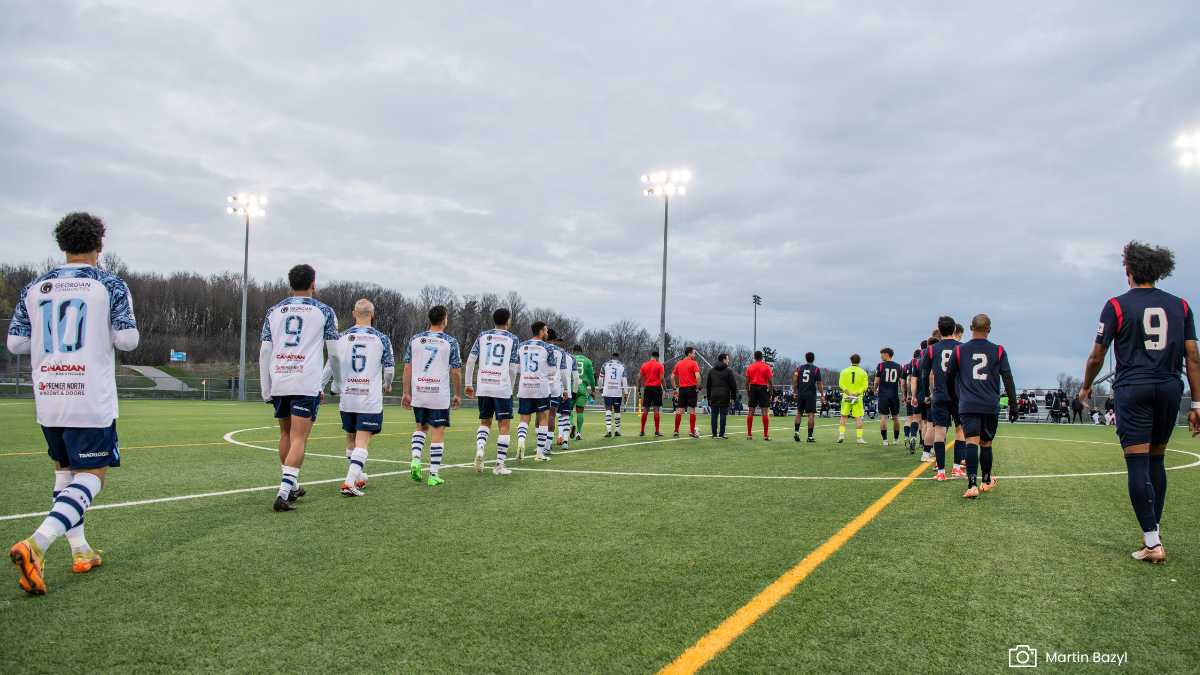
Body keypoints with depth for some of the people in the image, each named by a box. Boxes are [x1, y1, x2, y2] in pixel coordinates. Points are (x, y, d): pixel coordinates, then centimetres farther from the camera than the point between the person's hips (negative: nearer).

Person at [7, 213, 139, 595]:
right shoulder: (111, 285, -4)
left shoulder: (35, 288, 8)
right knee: (91, 476, 1)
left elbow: (15, 343, 6)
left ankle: (81, 552, 20)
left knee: (64, 470, 21)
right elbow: (127, 340, -9)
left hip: (47, 398, 5)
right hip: (91, 400, -5)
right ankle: (36, 544, -20)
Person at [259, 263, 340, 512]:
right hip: (307, 383, -4)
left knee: (286, 433, 19)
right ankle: (284, 493, -17)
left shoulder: (274, 312, 12)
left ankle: (291, 486, 31)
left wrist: (266, 390, 13)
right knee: (299, 438, -5)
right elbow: (334, 353, 5)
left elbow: (264, 353, 8)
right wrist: (337, 379, 22)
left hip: (278, 382, 4)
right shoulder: (324, 311, 3)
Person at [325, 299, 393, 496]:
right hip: (370, 399, -3)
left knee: (351, 439, 18)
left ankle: (358, 477, 31)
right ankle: (349, 482, -16)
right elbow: (389, 369, 3)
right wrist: (387, 385, 22)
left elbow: (330, 367, 3)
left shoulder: (341, 337, 3)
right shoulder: (381, 339, -2)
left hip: (346, 398, 3)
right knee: (362, 442, -3)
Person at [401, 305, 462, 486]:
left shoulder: (415, 339, 5)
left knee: (421, 427, 23)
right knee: (438, 433, 4)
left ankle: (415, 459, 3)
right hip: (440, 395, -3)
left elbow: (407, 368, 5)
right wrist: (457, 394, 9)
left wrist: (406, 393, 11)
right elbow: (456, 372, -3)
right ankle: (434, 475, 4)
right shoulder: (450, 342, -4)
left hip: (418, 394, 3)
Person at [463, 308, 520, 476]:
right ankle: (499, 465, 3)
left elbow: (470, 360, 4)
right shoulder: (513, 339, 1)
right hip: (502, 388, -3)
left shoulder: (483, 336, 9)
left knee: (485, 422, 19)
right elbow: (513, 368, -2)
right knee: (505, 425, 5)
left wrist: (469, 384, 10)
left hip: (483, 387, 3)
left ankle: (479, 449, -6)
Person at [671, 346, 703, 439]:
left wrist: (675, 388, 15)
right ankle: (692, 431, 0)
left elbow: (672, 377, 12)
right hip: (691, 388, -5)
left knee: (679, 410, 7)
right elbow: (697, 376, -16)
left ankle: (676, 431, 7)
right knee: (692, 410, 0)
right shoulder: (693, 363, -5)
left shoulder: (678, 363, 12)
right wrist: (698, 388, -7)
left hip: (681, 389, 5)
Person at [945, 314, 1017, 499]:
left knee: (972, 442, -10)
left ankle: (972, 485, -26)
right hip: (991, 406, 1)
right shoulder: (998, 351, 4)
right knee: (986, 443, 14)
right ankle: (986, 481, 31)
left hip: (968, 405, -1)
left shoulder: (959, 350, 5)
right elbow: (1008, 379, 3)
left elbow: (949, 376, 13)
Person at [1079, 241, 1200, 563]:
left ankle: (1152, 543, -7)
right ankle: (1153, 532, 20)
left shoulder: (1117, 305, -2)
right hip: (1170, 389, 4)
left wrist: (1086, 387, 17)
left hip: (1132, 389, -4)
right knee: (1156, 460, 15)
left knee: (1138, 464, -4)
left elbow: (1097, 357, -1)